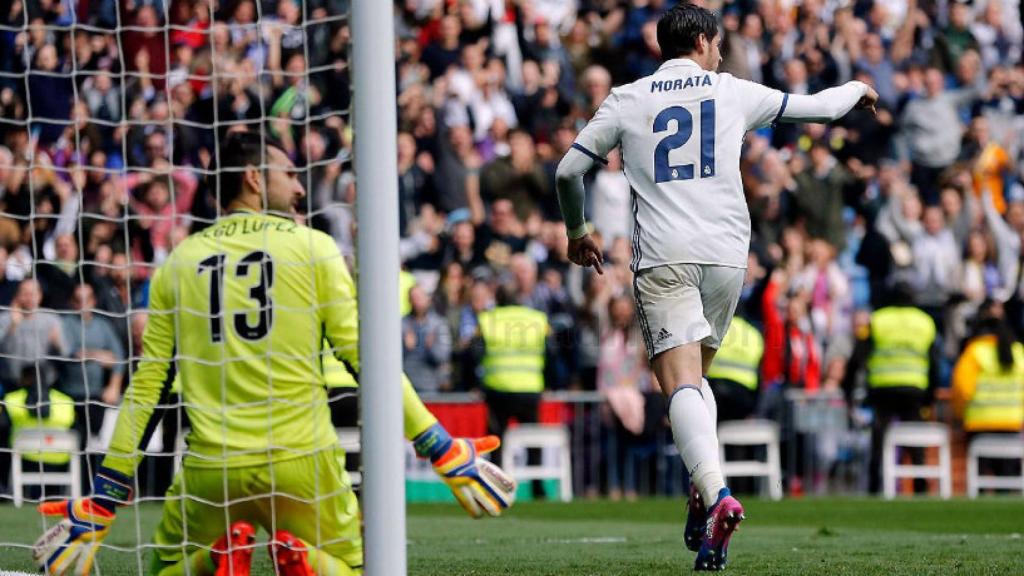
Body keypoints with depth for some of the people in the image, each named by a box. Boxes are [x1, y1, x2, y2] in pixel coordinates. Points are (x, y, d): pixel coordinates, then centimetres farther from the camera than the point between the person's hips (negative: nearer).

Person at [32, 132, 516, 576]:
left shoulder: (178, 262, 8)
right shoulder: (312, 247, 1)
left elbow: (144, 387, 8)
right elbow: (361, 354, -4)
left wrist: (103, 502, 13)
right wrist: (442, 451, 0)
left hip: (211, 466, 1)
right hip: (302, 461, -1)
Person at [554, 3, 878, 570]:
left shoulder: (625, 101, 9)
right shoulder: (733, 92, 12)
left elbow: (568, 170, 7)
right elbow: (814, 107, 24)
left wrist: (576, 233, 25)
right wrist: (857, 90, 46)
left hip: (662, 259, -2)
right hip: (726, 253, 2)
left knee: (681, 384, -13)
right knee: (695, 377, 19)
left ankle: (715, 492, -35)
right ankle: (705, 496, 4)